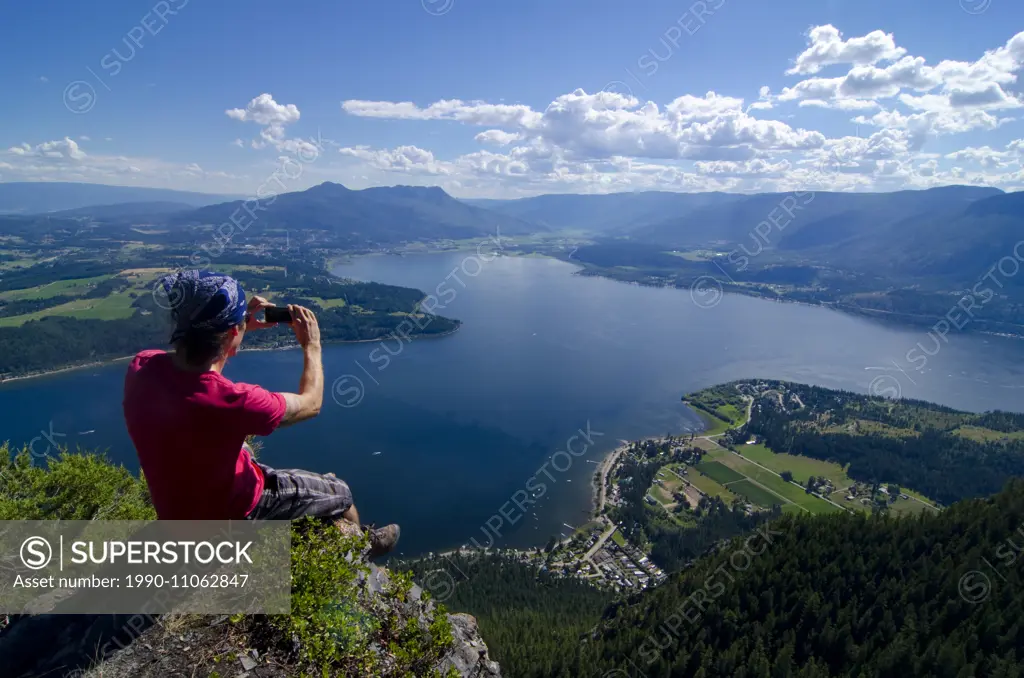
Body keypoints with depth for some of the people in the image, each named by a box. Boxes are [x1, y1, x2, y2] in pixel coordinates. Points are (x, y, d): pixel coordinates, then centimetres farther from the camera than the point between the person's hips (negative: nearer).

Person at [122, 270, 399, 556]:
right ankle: (363, 544, 46)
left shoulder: (141, 367, -20)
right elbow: (310, 404, -20)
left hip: (174, 503, 7)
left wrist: (243, 326, -1)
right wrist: (312, 345, -7)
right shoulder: (230, 399, -40)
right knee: (338, 493, 14)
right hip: (225, 513, -6)